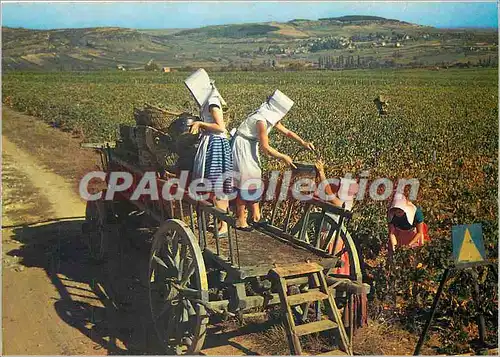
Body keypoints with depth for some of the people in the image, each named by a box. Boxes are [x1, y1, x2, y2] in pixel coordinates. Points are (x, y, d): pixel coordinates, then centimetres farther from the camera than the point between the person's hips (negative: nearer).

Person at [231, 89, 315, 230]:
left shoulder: (271, 117, 3)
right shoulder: (261, 120, -26)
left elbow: (286, 131, 13)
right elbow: (265, 147, -23)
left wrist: (303, 142, 3)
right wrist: (283, 157, -14)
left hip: (250, 148, 10)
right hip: (242, 148, -10)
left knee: (254, 182, 11)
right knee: (244, 184, -4)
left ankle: (256, 216, 19)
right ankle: (240, 221, 6)